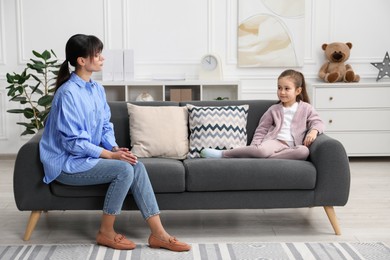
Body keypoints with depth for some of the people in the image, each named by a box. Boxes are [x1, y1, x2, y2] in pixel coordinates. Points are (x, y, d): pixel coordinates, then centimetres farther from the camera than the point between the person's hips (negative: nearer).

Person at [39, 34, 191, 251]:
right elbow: (74, 142, -21)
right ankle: (106, 232, -8)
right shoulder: (68, 93, -19)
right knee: (124, 170, -25)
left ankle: (158, 234, -14)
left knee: (137, 166, -13)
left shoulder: (97, 89, 7)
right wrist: (110, 155, -21)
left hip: (89, 156, 8)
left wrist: (114, 148, -6)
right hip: (68, 164, -8)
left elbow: (106, 125, 14)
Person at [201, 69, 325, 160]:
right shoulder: (274, 109, 18)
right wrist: (254, 147, -1)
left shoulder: (306, 108, 17)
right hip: (273, 141, 0)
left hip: (290, 147, 0)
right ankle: (222, 154, -28)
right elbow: (261, 129, 16)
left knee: (304, 151, -38)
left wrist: (313, 131, -12)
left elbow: (317, 122, 13)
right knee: (262, 150, -39)